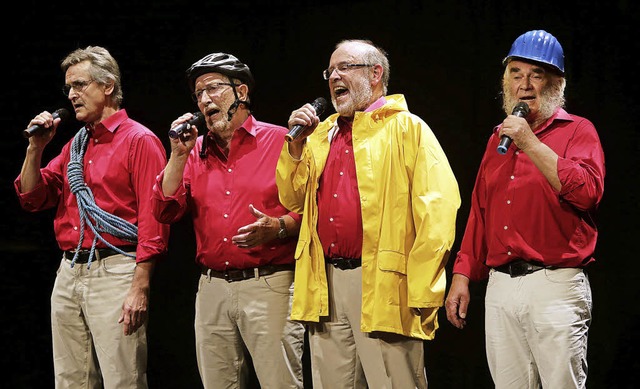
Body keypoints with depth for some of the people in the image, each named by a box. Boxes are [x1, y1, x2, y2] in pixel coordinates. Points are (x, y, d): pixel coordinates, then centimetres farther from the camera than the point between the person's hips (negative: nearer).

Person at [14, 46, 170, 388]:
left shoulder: (139, 140, -4)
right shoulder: (74, 145, 19)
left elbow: (152, 218, -12)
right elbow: (32, 199, 17)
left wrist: (140, 288, -19)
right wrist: (36, 148, 3)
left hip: (114, 272, -7)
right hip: (69, 272, 8)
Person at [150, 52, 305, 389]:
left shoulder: (280, 141, 0)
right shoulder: (196, 151, 14)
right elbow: (165, 211, 5)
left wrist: (277, 228, -21)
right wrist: (179, 154, -2)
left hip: (268, 285, -5)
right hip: (212, 288, 5)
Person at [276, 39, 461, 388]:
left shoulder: (406, 128, 0)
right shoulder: (322, 133, 20)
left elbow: (438, 209, -10)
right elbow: (293, 199, 19)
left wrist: (421, 291, -16)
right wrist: (297, 145, 6)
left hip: (382, 283, -6)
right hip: (326, 285, 6)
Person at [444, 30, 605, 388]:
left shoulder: (577, 131, 2)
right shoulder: (499, 138, 20)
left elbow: (587, 191, -17)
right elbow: (480, 212, 20)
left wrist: (531, 144, -14)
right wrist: (462, 276, 12)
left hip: (556, 287, -5)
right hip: (500, 286, 6)